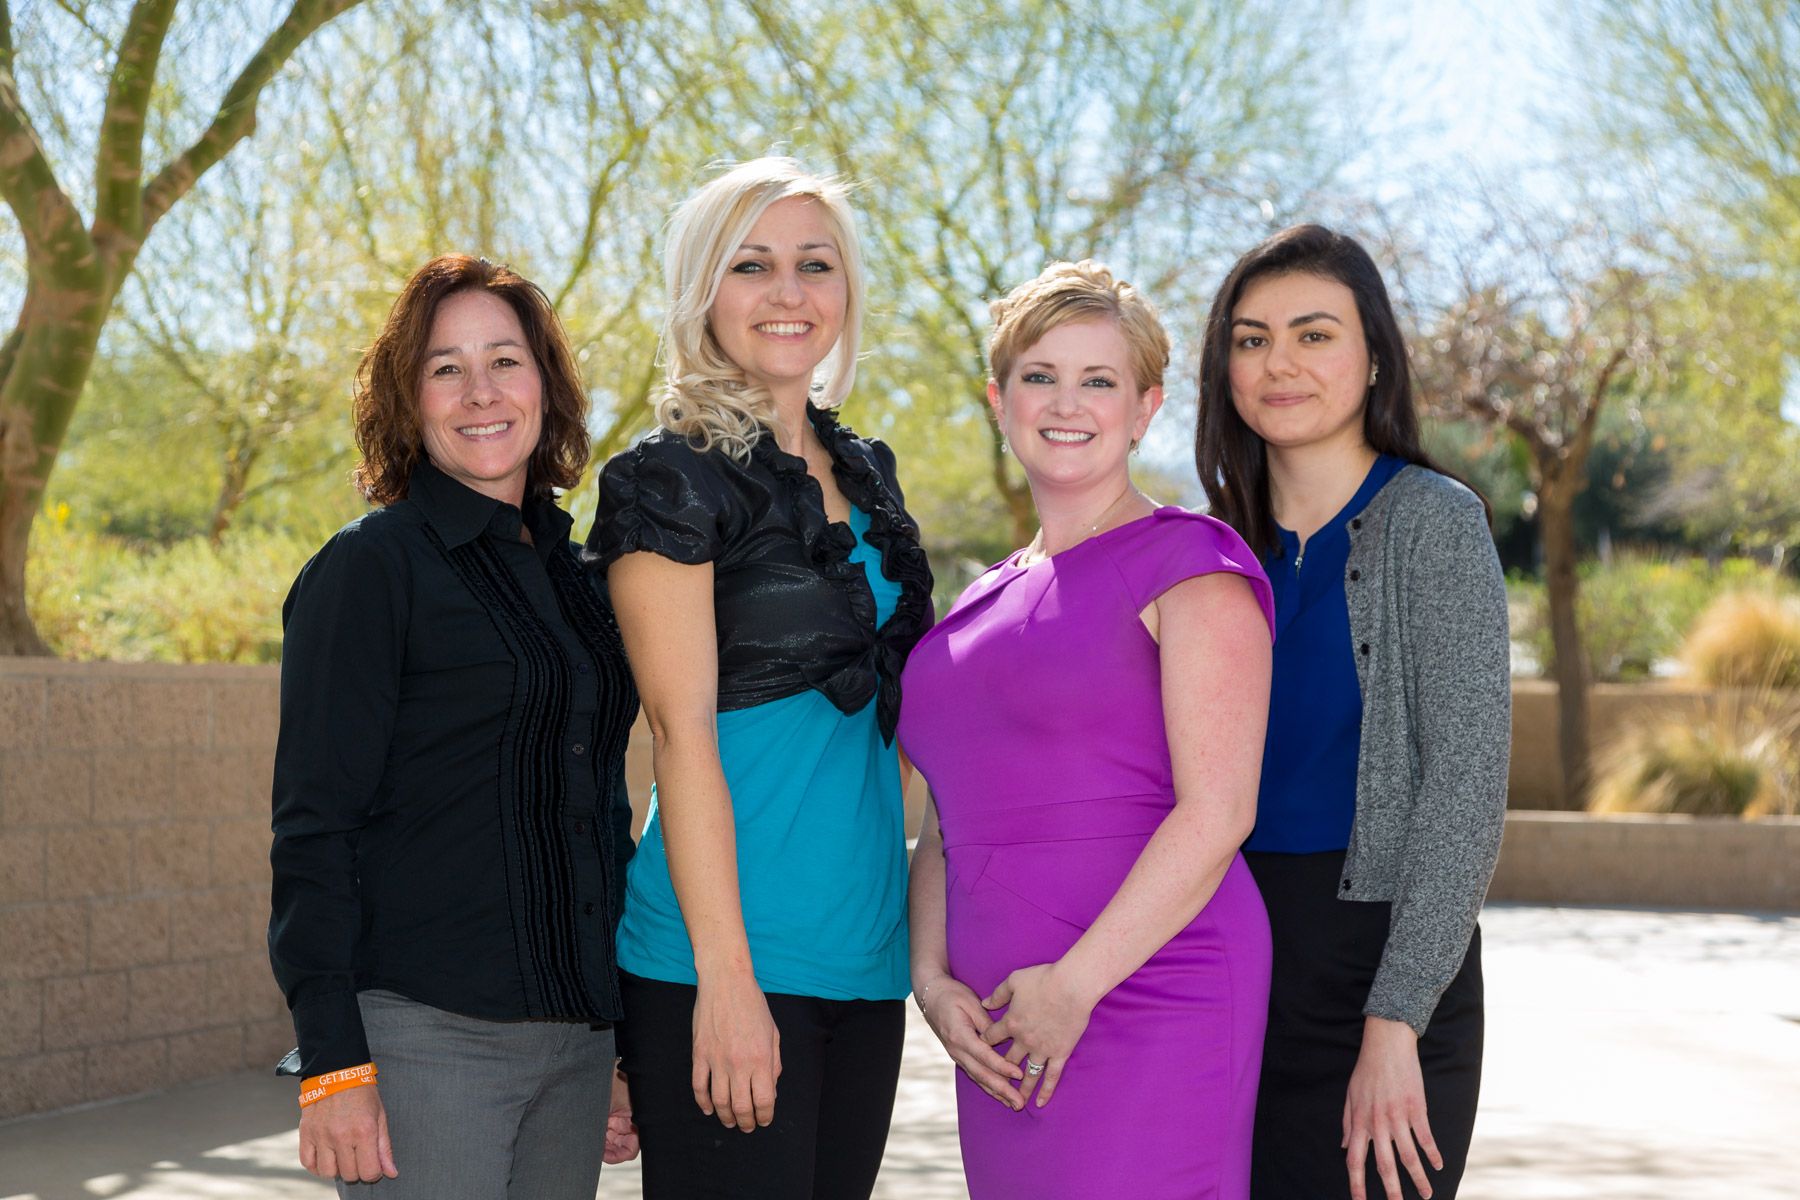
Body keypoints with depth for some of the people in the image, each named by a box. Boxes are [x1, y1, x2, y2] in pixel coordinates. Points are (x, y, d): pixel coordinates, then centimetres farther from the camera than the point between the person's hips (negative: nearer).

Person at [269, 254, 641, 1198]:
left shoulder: (573, 574, 14)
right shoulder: (372, 566, -4)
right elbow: (313, 825, -9)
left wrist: (624, 1047, 17)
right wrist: (333, 1062, -16)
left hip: (575, 1038, 6)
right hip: (425, 1038, -6)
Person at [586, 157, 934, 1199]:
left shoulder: (868, 475, 15)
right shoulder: (673, 479, -6)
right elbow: (683, 730, -13)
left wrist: (925, 925, 16)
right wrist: (726, 974, -18)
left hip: (867, 956, 7)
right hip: (727, 959, -7)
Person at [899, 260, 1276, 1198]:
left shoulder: (1189, 562, -4)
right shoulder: (987, 599, 18)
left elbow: (1217, 814, -12)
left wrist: (1076, 982, -15)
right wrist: (933, 980, 1)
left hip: (1147, 1005, -6)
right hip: (1003, 1034, 7)